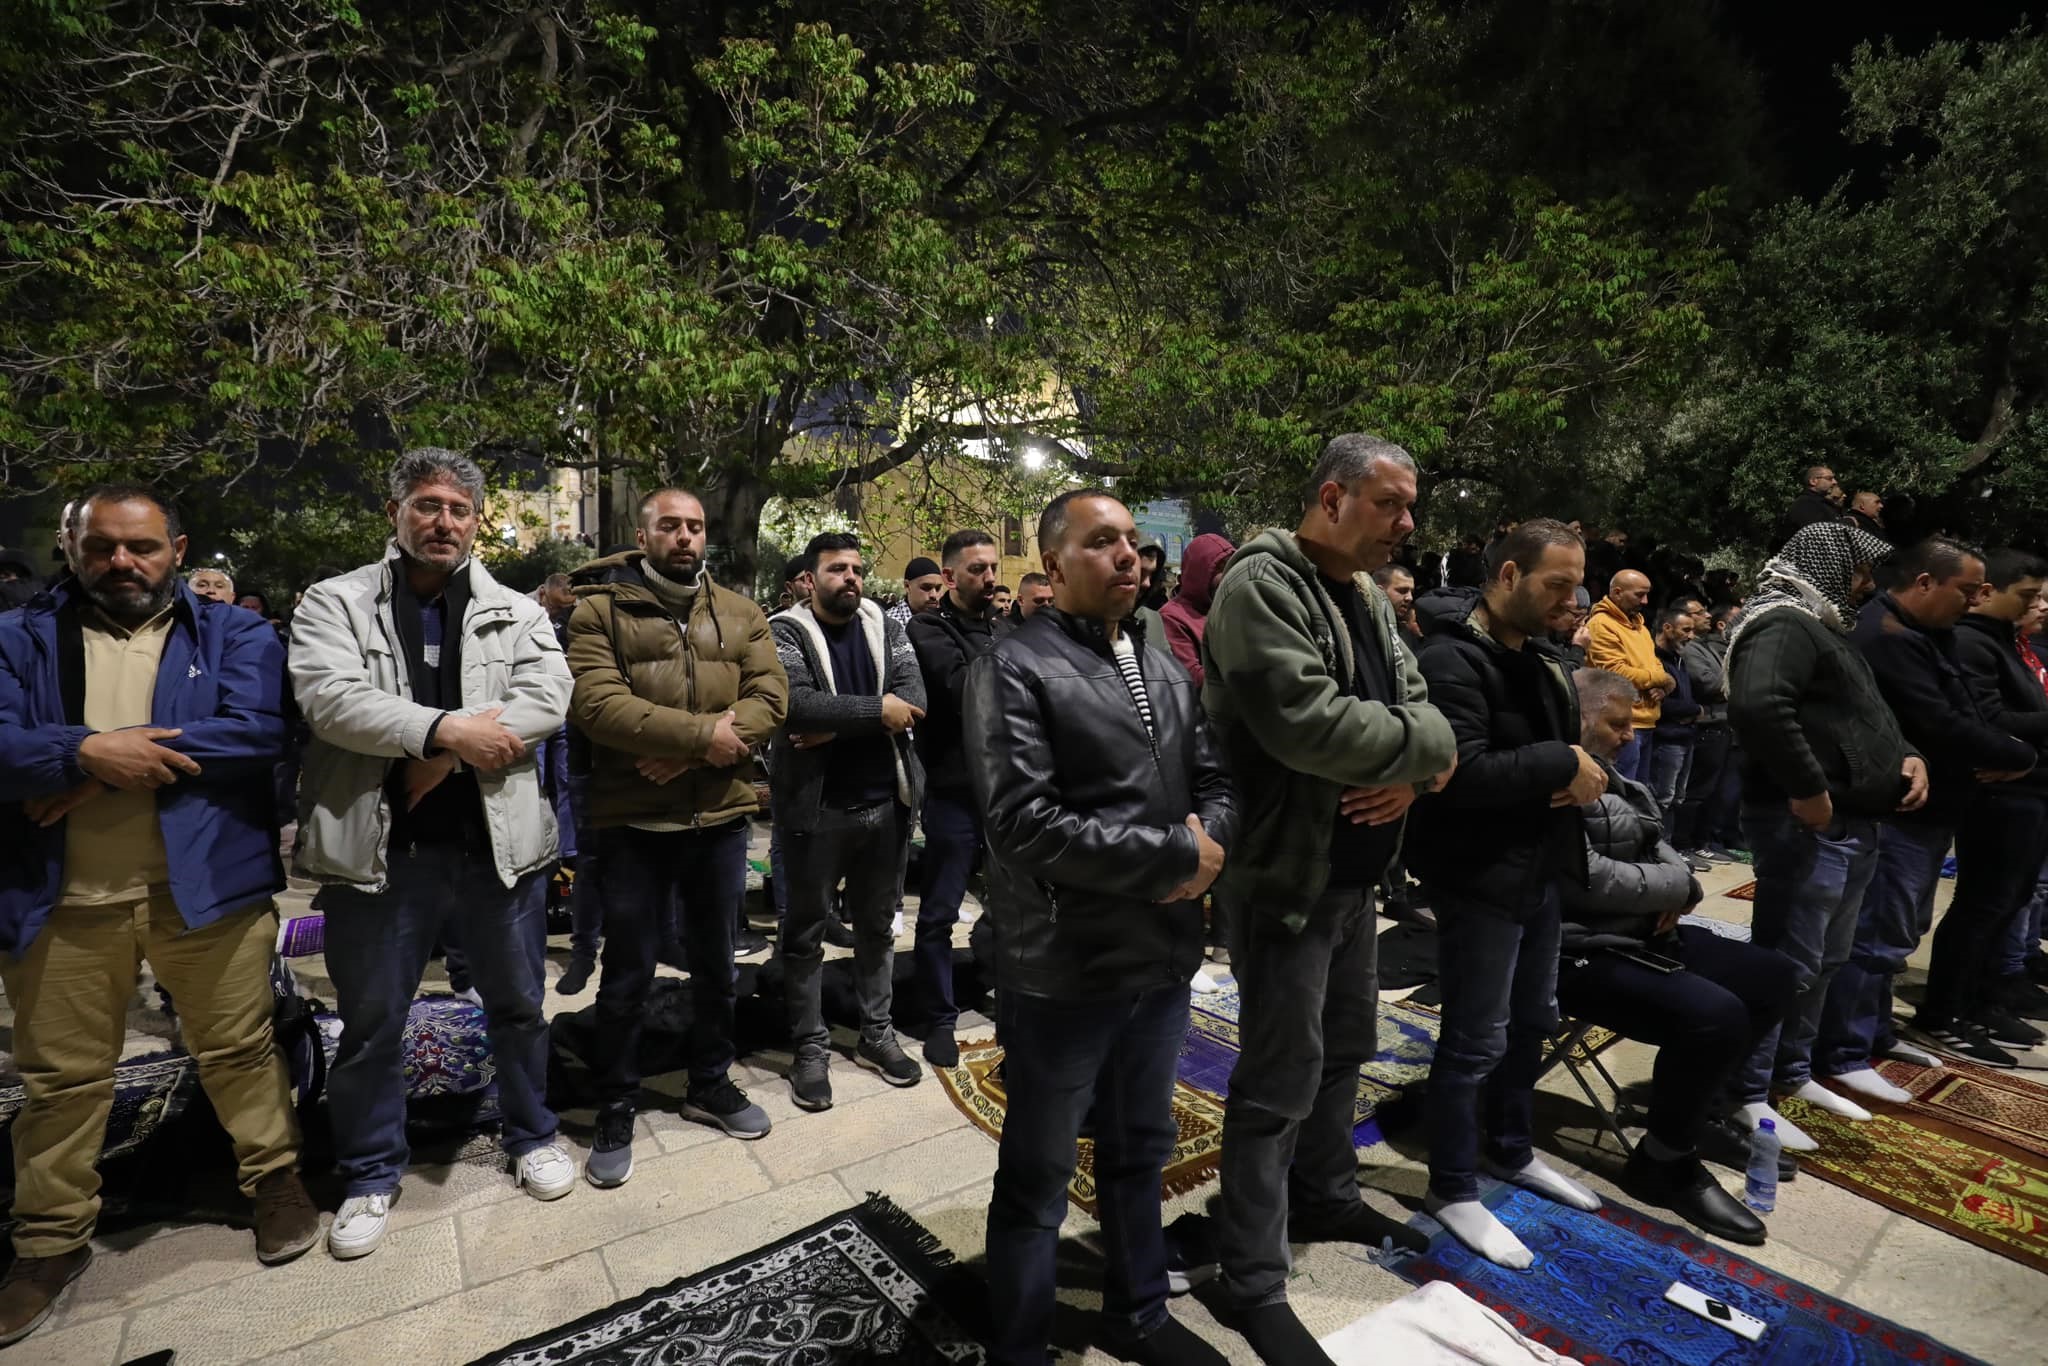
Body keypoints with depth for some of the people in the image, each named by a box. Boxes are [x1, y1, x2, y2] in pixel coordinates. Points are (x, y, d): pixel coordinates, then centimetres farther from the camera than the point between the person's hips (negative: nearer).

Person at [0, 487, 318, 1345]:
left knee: (239, 1050, 10)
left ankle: (274, 1179, 29)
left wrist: (112, 770, -15)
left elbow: (259, 731, -14)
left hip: (204, 885, -2)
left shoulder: (234, 636, 3)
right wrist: (84, 751, -22)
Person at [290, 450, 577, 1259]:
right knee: (370, 1024, 14)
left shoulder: (516, 612, 6)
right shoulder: (335, 603, 2)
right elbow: (330, 697, -14)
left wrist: (445, 755, -17)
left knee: (518, 1005, 16)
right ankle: (371, 1175, 34)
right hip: (377, 849, -1)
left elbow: (548, 696, -9)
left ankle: (532, 1138, 37)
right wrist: (447, 727, -21)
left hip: (495, 844, 1)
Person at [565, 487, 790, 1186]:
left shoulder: (740, 613, 6)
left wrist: (690, 754, -19)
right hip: (633, 821, -3)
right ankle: (615, 1109, 29)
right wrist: (702, 734, -21)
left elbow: (770, 696, -5)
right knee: (627, 975, 9)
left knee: (715, 964, 18)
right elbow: (596, 703, -18)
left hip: (720, 818, 4)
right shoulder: (600, 610, -4)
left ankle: (711, 1084, 38)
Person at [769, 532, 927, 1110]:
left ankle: (877, 1034, 33)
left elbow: (912, 699, -10)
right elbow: (797, 705, -24)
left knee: (877, 926, 17)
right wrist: (875, 711, -20)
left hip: (885, 802, 4)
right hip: (817, 807, -4)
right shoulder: (787, 631, -7)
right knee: (807, 931, 9)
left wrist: (837, 725, -20)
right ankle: (810, 1047, 25)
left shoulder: (885, 626, 5)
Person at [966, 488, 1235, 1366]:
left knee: (1140, 1153, 25)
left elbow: (1217, 783, 11)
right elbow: (1022, 822, -23)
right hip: (1064, 969, -7)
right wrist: (1174, 856, -19)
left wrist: (1207, 845, -13)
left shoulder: (1164, 668, 10)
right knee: (1036, 1182, 13)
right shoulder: (1015, 667, -13)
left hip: (1163, 957, 7)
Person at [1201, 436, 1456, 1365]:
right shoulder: (1262, 585, -18)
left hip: (1354, 874, 9)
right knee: (1280, 1080, 0)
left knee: (1342, 1051, 23)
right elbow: (1305, 721, -30)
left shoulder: (1369, 598, 12)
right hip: (1286, 877, -9)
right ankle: (1254, 1284, 16)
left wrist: (1414, 766, -13)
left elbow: (1419, 704, 11)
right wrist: (1426, 746, -14)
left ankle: (1325, 1198, 45)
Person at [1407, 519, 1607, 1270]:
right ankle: (1453, 1188, 19)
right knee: (1475, 1040, 2)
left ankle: (1511, 1151, 42)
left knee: (1532, 1020, 22)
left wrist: (1582, 774, -3)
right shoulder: (1452, 658, -20)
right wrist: (1563, 764, -19)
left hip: (1539, 866, 10)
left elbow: (1563, 738, 20)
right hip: (1479, 876, -10)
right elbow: (1460, 772, -30)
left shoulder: (1536, 654, 12)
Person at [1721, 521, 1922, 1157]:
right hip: (1807, 824, -11)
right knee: (1784, 962, -8)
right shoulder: (1784, 624, -14)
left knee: (1825, 959, 19)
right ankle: (1745, 1099, -1)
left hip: (1853, 822, 11)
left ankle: (1793, 1071, 33)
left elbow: (1867, 717, 29)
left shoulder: (1825, 627, 21)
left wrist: (1905, 755, 9)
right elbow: (1757, 706, -34)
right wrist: (1807, 789, -27)